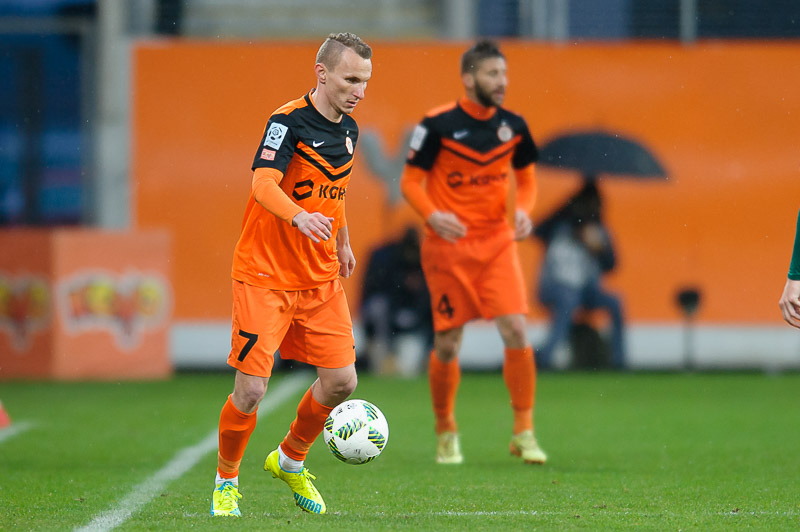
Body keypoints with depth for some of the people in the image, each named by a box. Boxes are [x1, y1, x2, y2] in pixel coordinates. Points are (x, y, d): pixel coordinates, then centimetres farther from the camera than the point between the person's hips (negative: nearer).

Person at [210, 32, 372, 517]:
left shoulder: (349, 131, 8)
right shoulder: (289, 121, -16)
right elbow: (264, 185, -31)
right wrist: (300, 217, -49)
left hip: (321, 278, 7)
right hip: (265, 277, -7)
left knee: (341, 380, 0)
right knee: (251, 390, -9)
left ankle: (290, 460, 26)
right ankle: (226, 481, 15)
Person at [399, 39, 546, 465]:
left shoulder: (513, 126, 3)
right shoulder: (438, 125, -10)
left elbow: (526, 178, 16)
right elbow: (410, 181, -5)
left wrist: (523, 210, -5)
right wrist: (432, 215, -24)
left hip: (497, 243, 3)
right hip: (448, 247, -3)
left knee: (516, 330, -12)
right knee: (447, 345, 1)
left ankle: (523, 433, -2)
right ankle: (446, 434, 22)